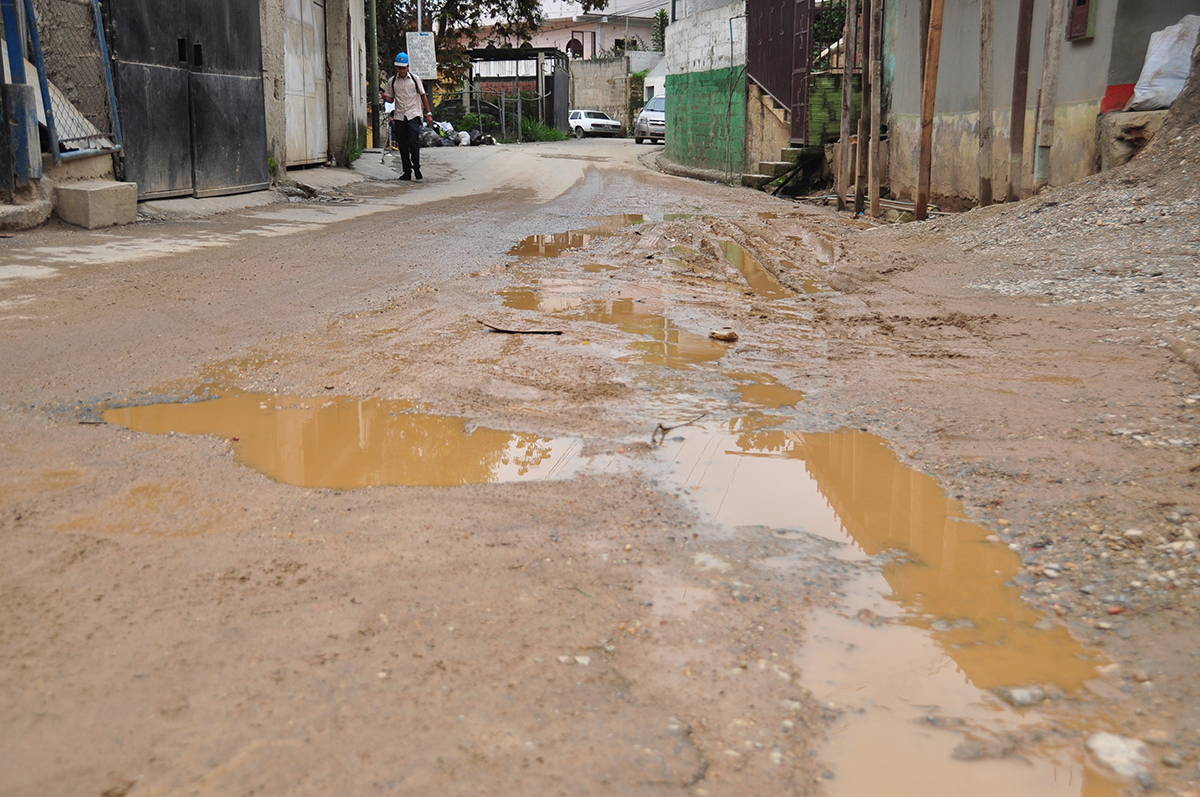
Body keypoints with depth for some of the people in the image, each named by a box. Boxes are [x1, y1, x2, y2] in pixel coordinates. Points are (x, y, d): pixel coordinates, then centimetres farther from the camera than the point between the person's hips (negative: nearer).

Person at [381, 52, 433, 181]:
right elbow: (391, 99, 15)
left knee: (414, 142, -13)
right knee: (402, 145, 2)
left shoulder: (415, 79, 4)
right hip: (399, 116, 2)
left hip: (413, 115, -2)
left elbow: (423, 95, 9)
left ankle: (416, 168, 1)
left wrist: (429, 113, 4)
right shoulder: (391, 81, 7)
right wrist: (385, 97, -10)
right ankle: (407, 171, 9)